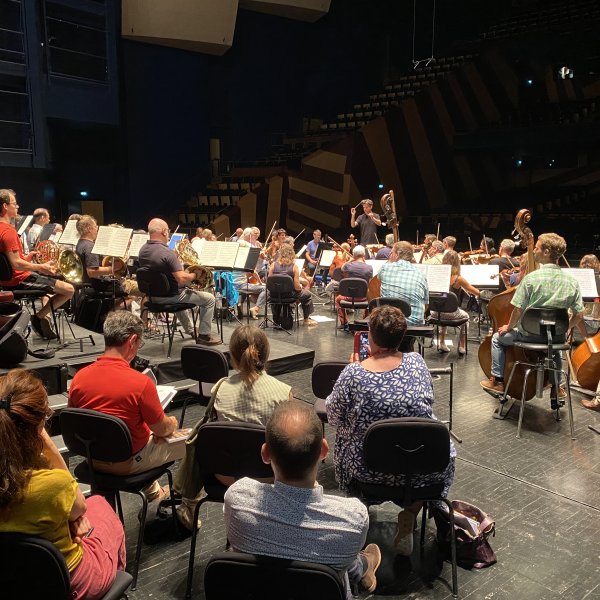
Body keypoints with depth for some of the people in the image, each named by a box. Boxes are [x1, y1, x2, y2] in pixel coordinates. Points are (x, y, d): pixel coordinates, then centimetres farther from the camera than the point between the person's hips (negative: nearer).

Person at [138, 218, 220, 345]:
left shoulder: (142, 250, -2)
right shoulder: (167, 253, -27)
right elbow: (182, 279, -31)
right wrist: (195, 274, -11)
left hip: (153, 295, 9)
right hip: (169, 297, -9)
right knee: (209, 298, 5)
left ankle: (189, 330, 50)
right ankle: (204, 336, 11)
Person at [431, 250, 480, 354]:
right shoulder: (458, 279, -15)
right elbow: (477, 293, -8)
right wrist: (467, 287, 11)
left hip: (436, 313, 3)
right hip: (452, 313, -3)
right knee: (465, 316, 32)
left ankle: (442, 343, 40)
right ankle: (462, 346, 32)